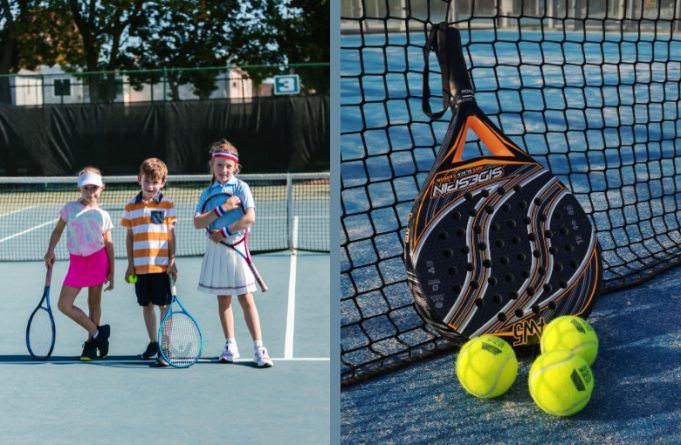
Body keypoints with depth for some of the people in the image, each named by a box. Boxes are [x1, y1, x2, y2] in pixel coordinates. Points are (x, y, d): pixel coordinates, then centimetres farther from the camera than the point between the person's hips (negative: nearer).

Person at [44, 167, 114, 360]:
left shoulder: (103, 215, 2)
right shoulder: (69, 208, 4)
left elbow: (109, 244, 4)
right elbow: (58, 230, 13)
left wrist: (112, 272, 1)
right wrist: (50, 251, -3)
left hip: (98, 259, -1)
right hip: (77, 261, 2)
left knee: (94, 303, 6)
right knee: (64, 305, -6)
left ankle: (91, 344, 19)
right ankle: (97, 332, 6)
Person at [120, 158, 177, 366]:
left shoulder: (167, 204, 0)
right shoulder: (131, 205, 7)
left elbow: (171, 234, 0)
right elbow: (129, 236, 10)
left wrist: (172, 261, -5)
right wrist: (130, 264, 7)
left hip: (161, 265, -3)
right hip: (140, 266, 3)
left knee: (164, 305, -1)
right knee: (146, 305, 12)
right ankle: (153, 343, 25)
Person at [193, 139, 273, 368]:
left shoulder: (241, 187, -4)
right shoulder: (207, 193, 7)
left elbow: (250, 218, -17)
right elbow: (197, 222, -7)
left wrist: (224, 233, -16)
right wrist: (223, 208, -17)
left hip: (235, 247, -4)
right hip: (215, 249, 4)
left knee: (245, 298, -5)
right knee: (223, 299, 10)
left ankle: (259, 348, -2)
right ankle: (230, 346, 21)